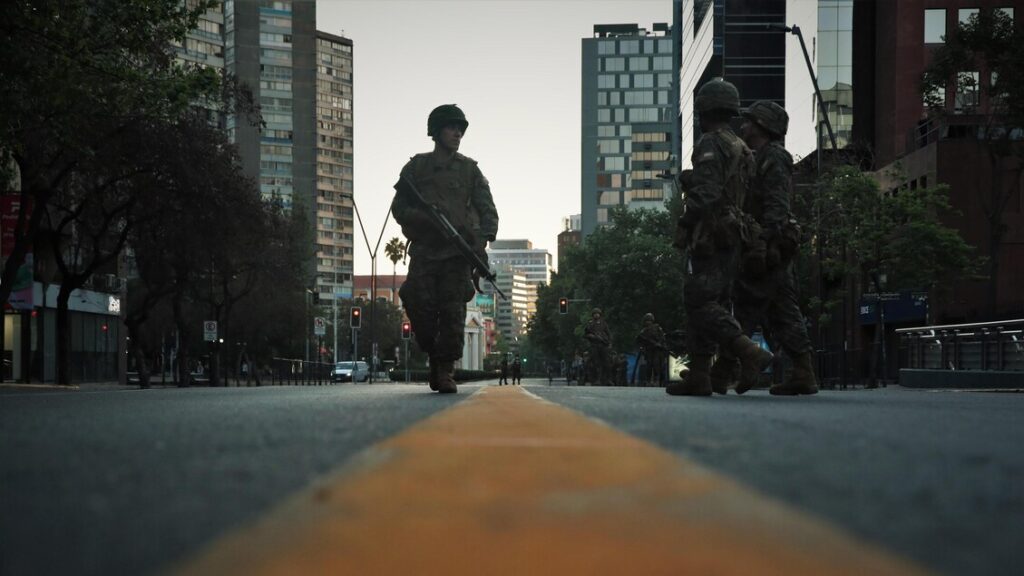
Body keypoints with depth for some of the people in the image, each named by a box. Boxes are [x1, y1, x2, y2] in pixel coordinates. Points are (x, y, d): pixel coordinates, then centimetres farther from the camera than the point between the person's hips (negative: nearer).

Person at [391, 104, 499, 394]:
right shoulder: (416, 167, 11)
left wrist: (482, 241, -11)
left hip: (458, 251, 0)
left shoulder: (469, 169, 12)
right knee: (420, 305, -10)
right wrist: (424, 219, -12)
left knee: (453, 311, -9)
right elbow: (399, 207, 8)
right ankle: (434, 357, 14)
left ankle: (446, 370, -3)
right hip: (424, 249, 0)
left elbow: (487, 209, 6)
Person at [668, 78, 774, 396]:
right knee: (712, 304, 8)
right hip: (732, 238, 9)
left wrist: (683, 227, -16)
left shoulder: (710, 144, -9)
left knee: (699, 302, -10)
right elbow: (746, 197, 18)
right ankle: (699, 375, 7)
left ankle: (749, 352, -23)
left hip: (708, 236, -9)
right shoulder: (742, 148, 19)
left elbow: (705, 192, -20)